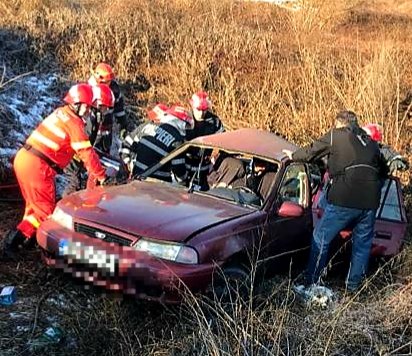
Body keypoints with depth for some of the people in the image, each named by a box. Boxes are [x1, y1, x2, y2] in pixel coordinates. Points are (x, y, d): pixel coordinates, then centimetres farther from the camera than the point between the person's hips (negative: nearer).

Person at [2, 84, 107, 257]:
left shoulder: (60, 113, 15)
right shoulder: (74, 124, -11)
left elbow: (77, 148, 24)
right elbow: (87, 153, -13)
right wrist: (101, 175, -5)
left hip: (22, 158, 9)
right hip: (37, 166, -9)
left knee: (35, 203, 25)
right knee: (46, 210, 0)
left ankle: (27, 237, 32)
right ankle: (15, 239, -5)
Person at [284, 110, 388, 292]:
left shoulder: (336, 135, 6)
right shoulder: (370, 142, 21)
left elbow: (311, 152, 11)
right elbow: (383, 170, 28)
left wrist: (293, 155, 27)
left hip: (344, 200, -5)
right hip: (370, 202, 5)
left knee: (320, 239, 7)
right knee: (362, 244, 17)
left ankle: (311, 282, 11)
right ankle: (354, 286, 23)